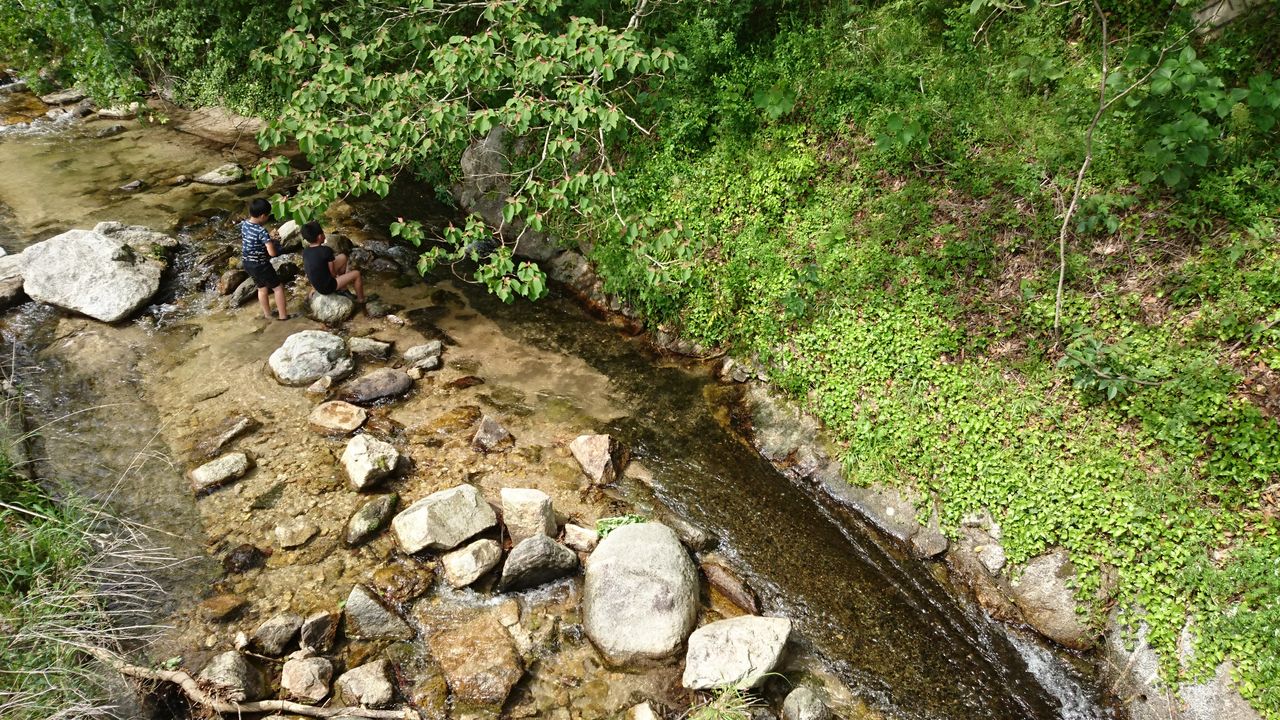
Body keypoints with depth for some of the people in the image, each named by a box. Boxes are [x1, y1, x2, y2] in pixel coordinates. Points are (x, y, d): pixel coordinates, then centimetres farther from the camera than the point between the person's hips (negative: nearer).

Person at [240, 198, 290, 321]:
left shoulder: (243, 224, -2)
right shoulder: (262, 231, -26)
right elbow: (272, 253, -28)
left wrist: (269, 236, 6)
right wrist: (273, 241, -8)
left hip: (247, 263, 8)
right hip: (260, 265, -8)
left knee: (262, 288, 24)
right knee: (278, 287, 8)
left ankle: (267, 314, 36)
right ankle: (283, 316, 11)